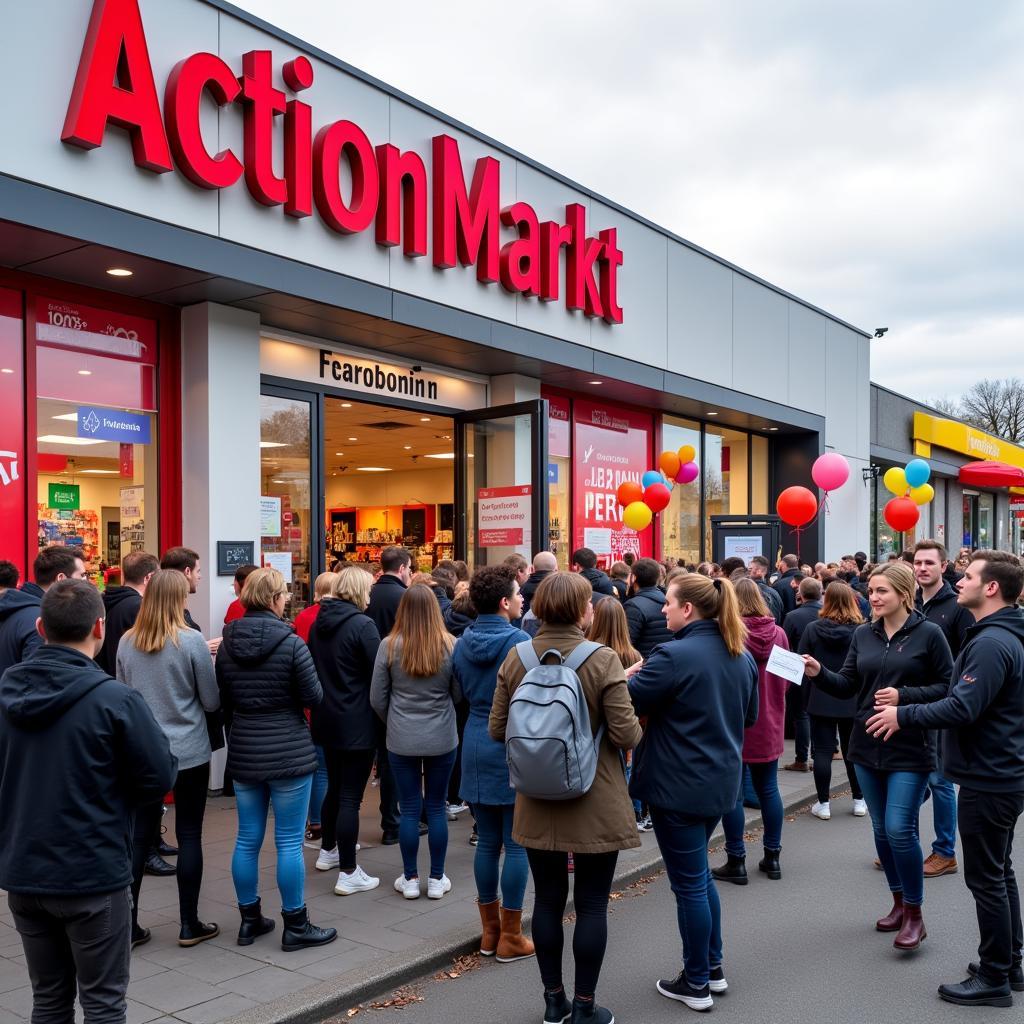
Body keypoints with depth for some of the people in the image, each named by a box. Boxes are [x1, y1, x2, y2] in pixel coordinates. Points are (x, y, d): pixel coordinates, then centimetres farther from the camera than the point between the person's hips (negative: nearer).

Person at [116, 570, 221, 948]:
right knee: (189, 835, 6)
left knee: (140, 835, 11)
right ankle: (189, 925, 14)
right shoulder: (191, 641, -13)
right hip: (189, 753, -4)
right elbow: (211, 701, -6)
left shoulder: (126, 642, -1)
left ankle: (128, 924, 16)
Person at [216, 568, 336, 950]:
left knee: (247, 839, 14)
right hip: (289, 753, -5)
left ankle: (249, 919, 26)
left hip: (243, 754, 5)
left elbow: (222, 699, 8)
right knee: (289, 842, 3)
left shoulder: (227, 644, 0)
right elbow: (314, 697, -12)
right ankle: (295, 926, 12)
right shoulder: (290, 643, -16)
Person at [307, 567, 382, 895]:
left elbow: (312, 668, 14)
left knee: (334, 786, 23)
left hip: (326, 719, 8)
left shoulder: (319, 623, 6)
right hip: (357, 722, -7)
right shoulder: (362, 625, -16)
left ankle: (328, 850, 39)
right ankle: (348, 873, 3)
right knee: (350, 796, -2)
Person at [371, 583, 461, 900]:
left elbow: (377, 698, -2)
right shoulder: (450, 645, -10)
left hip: (401, 740, 0)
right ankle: (437, 879, 20)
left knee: (409, 808, 10)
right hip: (442, 739, 0)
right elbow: (459, 694, 1)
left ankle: (410, 879, 19)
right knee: (437, 807, 11)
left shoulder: (389, 646, -10)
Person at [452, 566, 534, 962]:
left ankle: (490, 930, 24)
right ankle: (510, 937, 12)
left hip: (476, 748, 6)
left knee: (487, 842, 14)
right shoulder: (520, 642, -15)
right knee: (517, 844, 4)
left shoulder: (462, 643, 5)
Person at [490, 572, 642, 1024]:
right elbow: (627, 734, -17)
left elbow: (497, 729, 1)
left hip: (537, 804, 4)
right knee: (591, 905, 10)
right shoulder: (602, 659, -16)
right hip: (595, 804, -4)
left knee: (547, 899, 15)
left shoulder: (515, 658, -4)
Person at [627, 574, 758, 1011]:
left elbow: (626, 701, -19)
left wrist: (629, 677, 0)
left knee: (689, 882, 5)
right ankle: (713, 966, 33)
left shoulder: (674, 656, -21)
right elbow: (749, 716, 16)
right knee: (698, 872, 23)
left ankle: (696, 983, 18)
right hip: (721, 780, 8)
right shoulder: (742, 656, 5)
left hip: (680, 786, -8)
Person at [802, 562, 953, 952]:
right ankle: (899, 902, 29)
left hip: (910, 749, -5)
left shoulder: (928, 634, -8)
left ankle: (914, 915, 8)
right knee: (881, 829, 12)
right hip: (868, 745, 5)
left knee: (899, 829, -9)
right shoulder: (863, 634, 5)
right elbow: (847, 686, 4)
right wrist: (819, 673, -14)